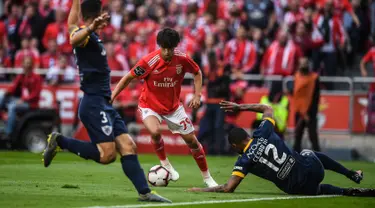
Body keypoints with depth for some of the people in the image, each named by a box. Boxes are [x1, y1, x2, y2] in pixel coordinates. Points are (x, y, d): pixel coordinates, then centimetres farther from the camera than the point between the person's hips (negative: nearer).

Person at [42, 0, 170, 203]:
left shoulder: (89, 34, 15)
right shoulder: (85, 35, -11)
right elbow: (74, 40, -37)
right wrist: (91, 28, -55)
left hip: (104, 104, 10)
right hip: (94, 104, -10)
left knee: (128, 147, 0)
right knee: (107, 154, -16)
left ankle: (144, 192, -7)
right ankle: (59, 141, -4)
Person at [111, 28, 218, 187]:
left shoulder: (182, 59, -16)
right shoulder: (149, 61, -25)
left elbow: (197, 72, 5)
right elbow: (128, 78, -15)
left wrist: (197, 95, -6)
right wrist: (112, 96, -19)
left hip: (173, 106, 3)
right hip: (149, 106, -3)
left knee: (191, 140, 5)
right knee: (155, 132, -33)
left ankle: (207, 178, 23)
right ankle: (164, 163, -3)